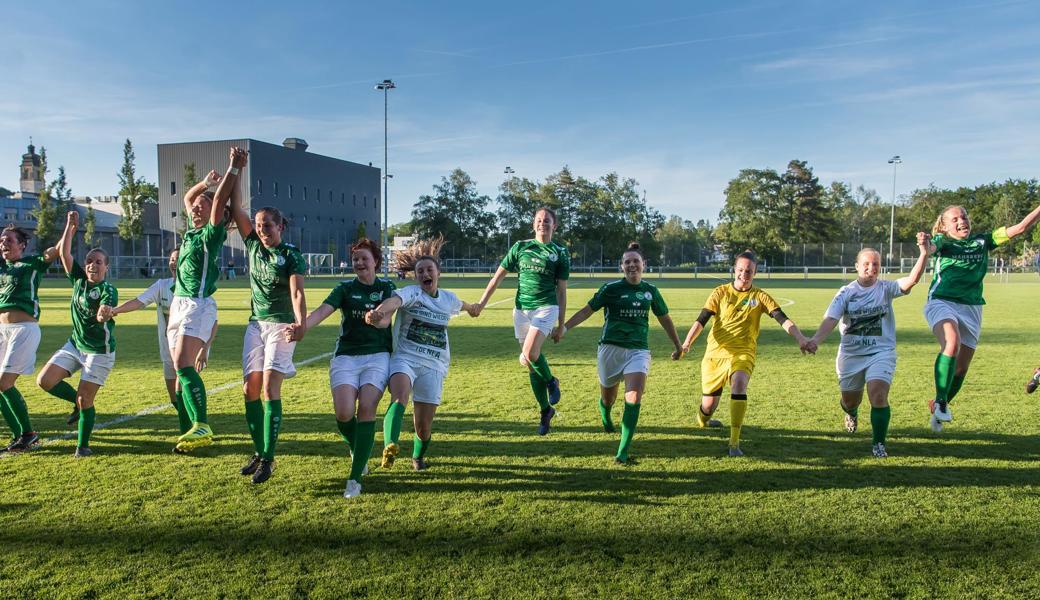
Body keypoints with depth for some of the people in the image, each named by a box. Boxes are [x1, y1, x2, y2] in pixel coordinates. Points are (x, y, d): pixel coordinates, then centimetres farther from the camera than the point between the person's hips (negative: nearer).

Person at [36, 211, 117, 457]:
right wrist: (70, 226, -10)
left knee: (85, 401, -5)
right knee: (44, 381, -4)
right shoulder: (79, 280, 1)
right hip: (74, 344, 7)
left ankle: (83, 445, 14)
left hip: (99, 351, -6)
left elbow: (103, 316, -32)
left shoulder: (108, 290, -16)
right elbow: (64, 253, -6)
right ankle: (79, 401, 22)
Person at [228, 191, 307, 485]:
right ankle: (259, 452, 16)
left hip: (281, 325, -6)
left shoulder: (291, 255, -8)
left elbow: (297, 292, -20)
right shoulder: (253, 245, 8)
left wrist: (301, 322, -36)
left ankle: (268, 458, -9)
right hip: (255, 324, 6)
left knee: (270, 387, -14)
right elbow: (236, 208, 4)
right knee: (250, 388, 3)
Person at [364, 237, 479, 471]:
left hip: (433, 366, 3)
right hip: (404, 358, -3)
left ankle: (418, 456, 34)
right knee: (400, 396, -35)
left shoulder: (449, 299, 10)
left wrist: (472, 308, 58)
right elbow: (393, 301, -31)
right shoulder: (411, 293, -7)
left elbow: (462, 305, 36)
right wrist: (378, 312, -53)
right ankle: (390, 446, -51)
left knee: (424, 425, 3)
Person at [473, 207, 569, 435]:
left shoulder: (560, 253, 5)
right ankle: (545, 411, 21)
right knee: (531, 364, 5)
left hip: (545, 308, -3)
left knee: (530, 354, -25)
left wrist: (560, 325, 3)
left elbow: (561, 291, 5)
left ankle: (551, 381, 6)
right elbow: (499, 275, 12)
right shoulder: (520, 247, 9)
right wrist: (482, 302, 6)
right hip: (521, 309, 3)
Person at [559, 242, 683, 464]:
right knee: (608, 399, 12)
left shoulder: (651, 291, 9)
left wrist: (678, 345, 29)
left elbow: (664, 318, 22)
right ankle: (605, 418, 52)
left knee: (634, 398, -18)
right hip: (611, 348, -1)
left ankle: (623, 452, -14)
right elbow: (587, 310, -4)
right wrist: (565, 327, -16)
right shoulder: (611, 288, -2)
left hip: (639, 350, 2)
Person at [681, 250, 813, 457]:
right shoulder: (720, 293, 3)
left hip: (742, 353, -1)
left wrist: (801, 339, -23)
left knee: (738, 385, -32)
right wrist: (687, 343, -16)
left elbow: (783, 319, -8)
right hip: (715, 353, 1)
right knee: (709, 403, 5)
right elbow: (701, 320, -1)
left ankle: (734, 443, -26)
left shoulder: (760, 297, 2)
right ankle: (702, 419, 44)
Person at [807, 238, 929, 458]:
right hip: (850, 354, 1)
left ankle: (878, 443, 0)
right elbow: (831, 319, -14)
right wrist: (815, 340, -31)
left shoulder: (885, 289, -3)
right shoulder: (846, 292, -3)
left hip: (881, 352, -1)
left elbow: (911, 280, -21)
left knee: (878, 396, -20)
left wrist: (924, 254, -36)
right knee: (849, 401, 15)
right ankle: (852, 414, 54)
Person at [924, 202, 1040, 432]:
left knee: (962, 367, 9)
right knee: (952, 344, -33)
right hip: (942, 302, -5)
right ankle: (940, 401, -23)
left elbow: (1020, 228, 10)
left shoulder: (982, 241, 12)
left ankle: (938, 409, 28)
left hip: (972, 308, 5)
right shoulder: (942, 242, 1)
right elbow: (930, 249, -22)